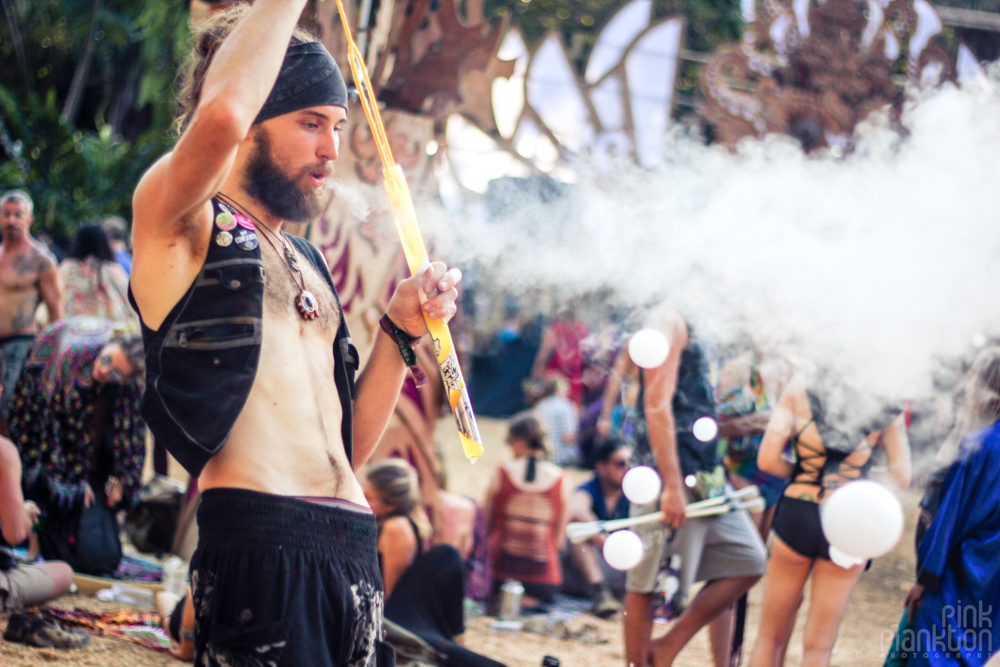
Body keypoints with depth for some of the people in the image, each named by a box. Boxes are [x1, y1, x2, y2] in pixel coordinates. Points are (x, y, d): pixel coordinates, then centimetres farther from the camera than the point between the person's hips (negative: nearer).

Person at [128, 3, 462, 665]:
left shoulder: (305, 261, 24)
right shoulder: (182, 229, 2)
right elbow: (219, 116, -22)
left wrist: (399, 332, 11)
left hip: (356, 553, 8)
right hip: (262, 543, -7)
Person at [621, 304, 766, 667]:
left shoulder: (688, 326, 17)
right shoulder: (668, 320, -13)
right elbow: (657, 406, -20)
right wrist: (672, 487, -23)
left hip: (704, 477, 10)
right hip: (673, 476, -10)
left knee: (749, 562, 10)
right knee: (647, 584, -1)